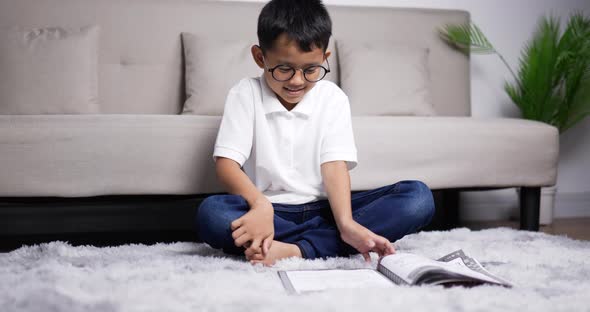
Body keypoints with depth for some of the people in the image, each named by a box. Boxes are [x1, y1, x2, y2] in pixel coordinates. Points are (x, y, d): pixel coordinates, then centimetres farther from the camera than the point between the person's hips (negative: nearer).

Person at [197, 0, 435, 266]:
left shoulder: (333, 98, 5)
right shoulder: (245, 95, 0)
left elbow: (334, 164, -6)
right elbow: (226, 164, -10)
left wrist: (346, 223, -26)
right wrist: (260, 205, -32)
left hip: (323, 210, 2)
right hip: (269, 211, -2)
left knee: (419, 197, -19)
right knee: (210, 214, -34)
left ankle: (294, 250, -29)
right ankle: (330, 244, -28)